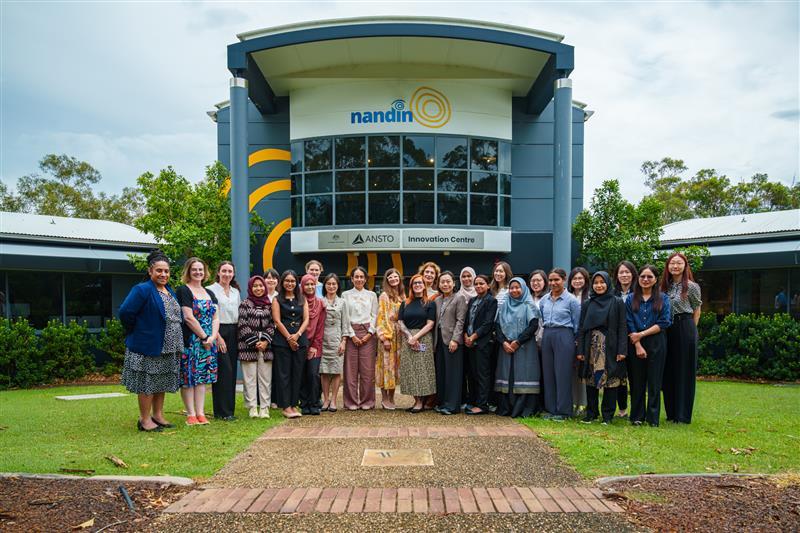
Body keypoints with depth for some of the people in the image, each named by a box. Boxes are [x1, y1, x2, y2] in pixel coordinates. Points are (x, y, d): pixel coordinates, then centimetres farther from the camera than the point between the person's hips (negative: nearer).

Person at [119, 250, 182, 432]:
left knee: (162, 382, 14)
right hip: (148, 346, -8)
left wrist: (177, 341, 13)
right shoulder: (142, 290, -12)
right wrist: (135, 333, -10)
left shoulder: (170, 291, 13)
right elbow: (125, 312, -20)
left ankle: (158, 415, 25)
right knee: (147, 383, 0)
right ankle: (145, 420, 10)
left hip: (167, 347, 8)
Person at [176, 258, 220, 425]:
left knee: (202, 376, 7)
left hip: (208, 341, 6)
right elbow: (188, 317, -13)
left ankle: (200, 413, 11)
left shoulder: (210, 293, 16)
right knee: (188, 377, -2)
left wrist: (212, 337, -7)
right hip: (190, 341, -6)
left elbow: (216, 318, 10)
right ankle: (191, 414, 4)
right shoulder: (183, 290, -4)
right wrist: (204, 337, -12)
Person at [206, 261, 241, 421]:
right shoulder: (211, 290, -3)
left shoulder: (236, 292, 16)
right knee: (223, 370, -8)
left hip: (233, 332, 6)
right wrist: (217, 337, -13)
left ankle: (229, 408, 13)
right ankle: (222, 411, -2)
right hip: (218, 331, -6)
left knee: (231, 371, 6)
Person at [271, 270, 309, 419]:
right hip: (282, 340, -3)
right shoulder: (277, 299, 5)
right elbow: (277, 321, -4)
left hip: (300, 340, 3)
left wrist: (297, 335, -9)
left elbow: (306, 320, 6)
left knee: (297, 373, 5)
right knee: (284, 373, -2)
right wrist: (289, 338, -10)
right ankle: (285, 406, 3)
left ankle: (293, 404, 12)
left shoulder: (302, 299, 13)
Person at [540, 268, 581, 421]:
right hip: (547, 337, 5)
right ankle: (550, 408, 16)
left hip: (564, 337, -5)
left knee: (563, 374, -2)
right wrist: (547, 334, 15)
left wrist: (575, 342, -1)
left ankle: (563, 411, 7)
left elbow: (577, 324, 0)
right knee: (548, 373, 6)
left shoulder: (571, 300, -3)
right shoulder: (544, 300, 11)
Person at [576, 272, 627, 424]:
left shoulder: (618, 302, 3)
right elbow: (581, 328, 8)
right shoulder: (587, 304, 10)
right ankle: (591, 413, 15)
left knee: (610, 381, -1)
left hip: (610, 348, -2)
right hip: (591, 347, 2)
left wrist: (622, 350, -9)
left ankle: (608, 415, 10)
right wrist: (580, 350, 1)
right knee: (591, 381, 5)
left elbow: (622, 327, -1)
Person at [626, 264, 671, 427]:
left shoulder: (663, 298, 5)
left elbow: (664, 322, -4)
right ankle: (637, 417, 12)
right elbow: (629, 324, 1)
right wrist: (638, 345, -10)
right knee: (637, 381, 4)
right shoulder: (630, 299, 7)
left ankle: (653, 418, 9)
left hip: (656, 344, -1)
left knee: (654, 381, 2)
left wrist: (642, 334, -10)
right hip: (635, 344, 1)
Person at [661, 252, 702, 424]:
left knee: (684, 371, 0)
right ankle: (671, 412, 19)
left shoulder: (691, 286, -5)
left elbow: (696, 310, 5)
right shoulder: (665, 286, 10)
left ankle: (683, 415, 8)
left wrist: (690, 330, 2)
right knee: (668, 371, 9)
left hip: (685, 329, -5)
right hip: (667, 330, 5)